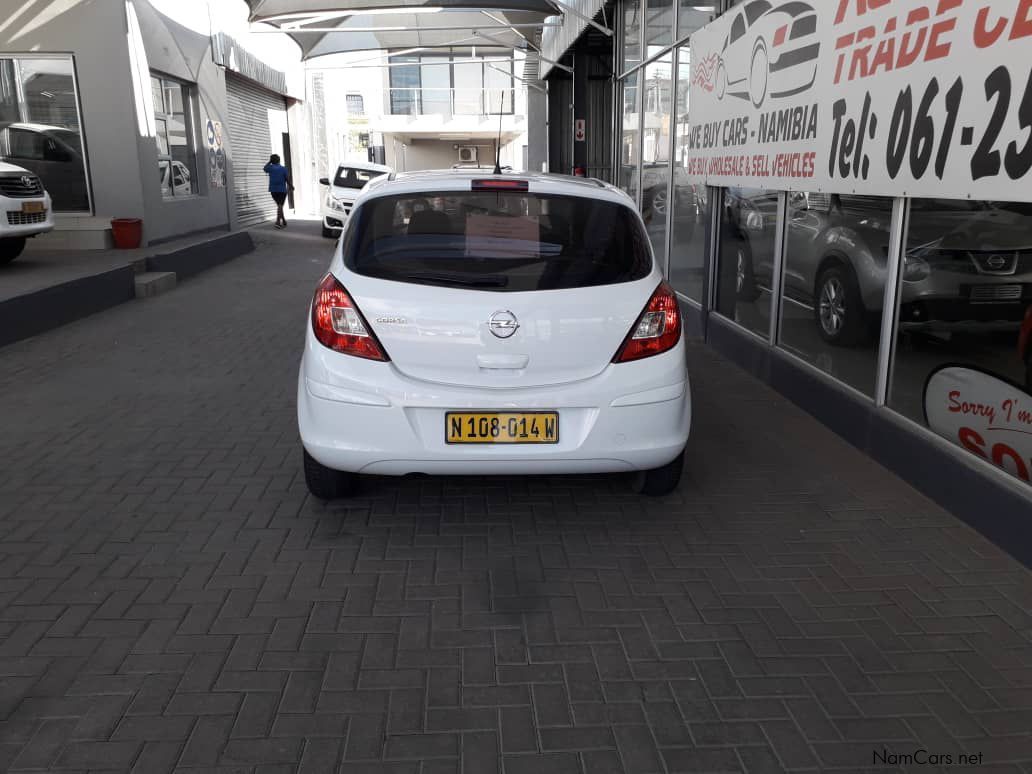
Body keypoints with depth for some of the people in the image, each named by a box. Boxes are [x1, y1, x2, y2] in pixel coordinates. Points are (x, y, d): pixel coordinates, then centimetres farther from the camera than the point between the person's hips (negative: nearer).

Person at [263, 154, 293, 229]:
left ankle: (284, 221, 22)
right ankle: (278, 221, -21)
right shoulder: (284, 169, -6)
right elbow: (288, 179, -8)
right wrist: (291, 186, 8)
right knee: (280, 206, -5)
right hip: (282, 190, -3)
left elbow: (265, 168, 23)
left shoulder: (270, 168, 0)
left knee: (279, 205, 16)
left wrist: (270, 161, 17)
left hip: (273, 190, 3)